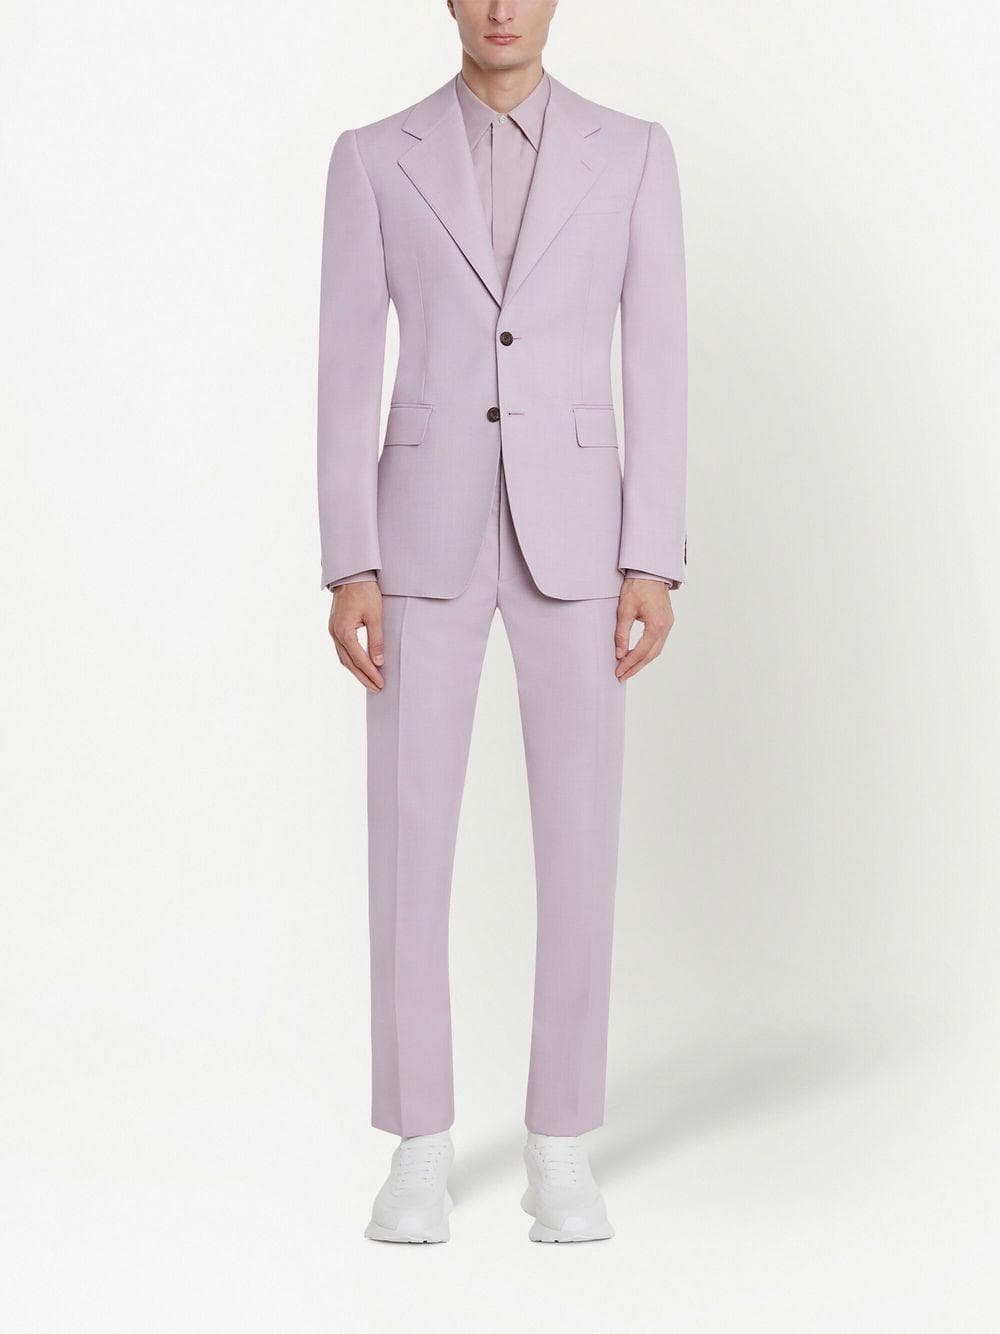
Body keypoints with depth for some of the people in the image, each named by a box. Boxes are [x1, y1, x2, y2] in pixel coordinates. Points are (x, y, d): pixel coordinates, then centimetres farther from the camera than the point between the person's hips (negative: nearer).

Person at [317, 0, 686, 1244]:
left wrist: (654, 562, -5)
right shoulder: (373, 159, 5)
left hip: (571, 531, 0)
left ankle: (559, 1151, 13)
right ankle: (420, 1151, 12)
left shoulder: (634, 152, 6)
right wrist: (347, 567, -6)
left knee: (579, 840, 0)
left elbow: (658, 369, 2)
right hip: (430, 531, 0)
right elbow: (346, 374, 1)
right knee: (410, 838, -1)